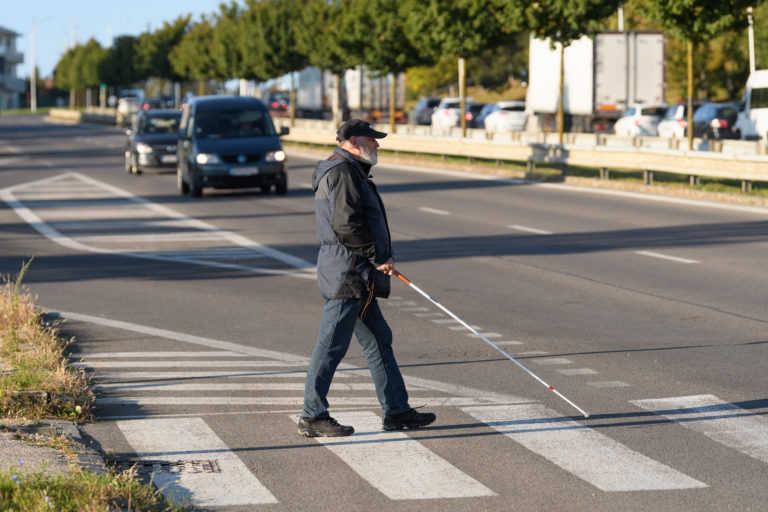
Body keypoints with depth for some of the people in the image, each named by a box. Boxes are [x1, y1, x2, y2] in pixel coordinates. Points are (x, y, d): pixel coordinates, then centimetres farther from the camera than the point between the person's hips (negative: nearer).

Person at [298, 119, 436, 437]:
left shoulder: (350, 172, 21)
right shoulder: (343, 172, -13)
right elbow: (346, 225, -22)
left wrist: (379, 260, 16)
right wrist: (379, 257, -15)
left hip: (357, 277, 11)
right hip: (346, 276, -11)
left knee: (378, 340, 13)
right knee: (332, 345, -6)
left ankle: (396, 411, 18)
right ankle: (312, 417, 0)